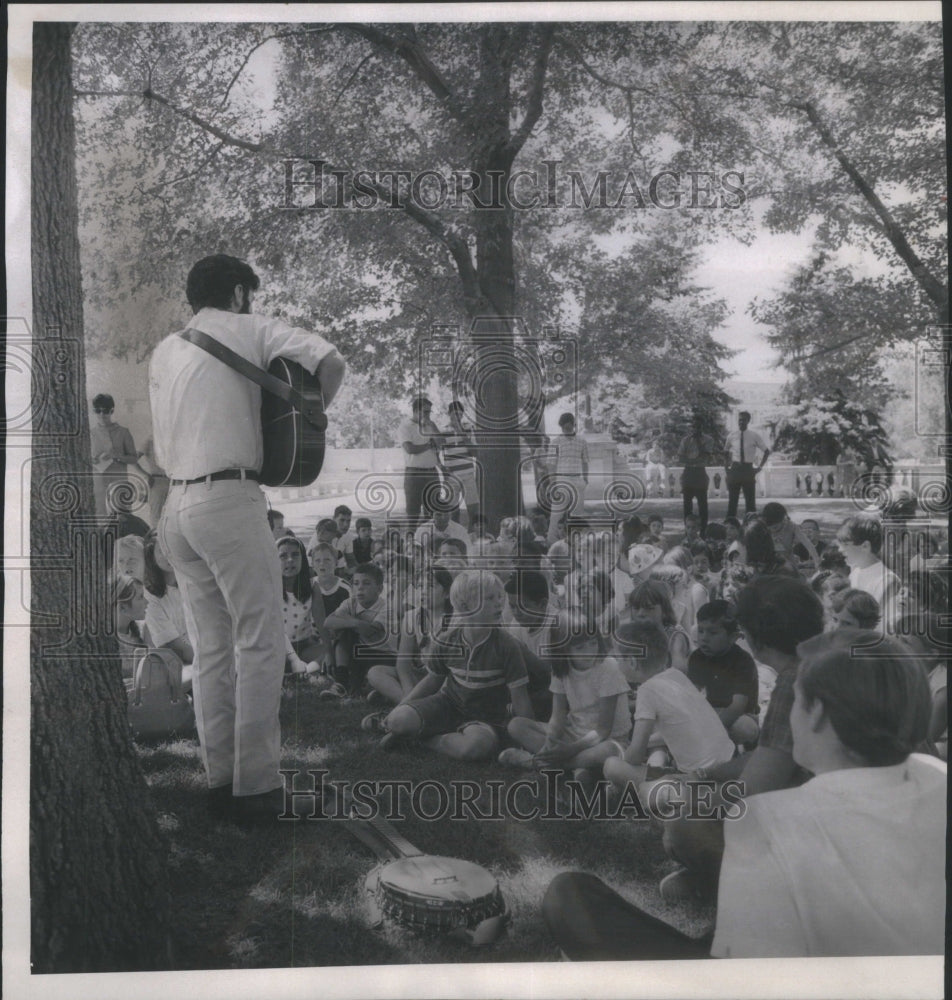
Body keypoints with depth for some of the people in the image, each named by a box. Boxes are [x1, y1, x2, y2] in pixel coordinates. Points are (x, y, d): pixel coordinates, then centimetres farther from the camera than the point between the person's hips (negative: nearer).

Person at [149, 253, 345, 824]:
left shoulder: (165, 352, 20)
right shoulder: (249, 329, 3)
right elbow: (331, 362, -6)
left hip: (176, 506, 7)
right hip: (229, 499, -7)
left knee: (215, 644, 11)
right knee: (261, 643, -3)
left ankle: (221, 778, 14)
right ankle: (256, 786, -2)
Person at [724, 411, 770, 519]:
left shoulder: (754, 436, -4)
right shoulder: (731, 436, 2)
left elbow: (767, 451, 4)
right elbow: (726, 452, 18)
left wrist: (760, 467, -1)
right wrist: (726, 466, 9)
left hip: (748, 469, -1)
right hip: (734, 469, 1)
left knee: (750, 500, 4)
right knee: (732, 500, 5)